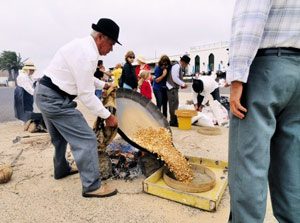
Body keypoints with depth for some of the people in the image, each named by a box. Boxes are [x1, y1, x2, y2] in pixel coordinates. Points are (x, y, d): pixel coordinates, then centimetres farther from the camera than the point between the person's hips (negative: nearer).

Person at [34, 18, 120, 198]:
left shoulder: (83, 45, 9)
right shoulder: (88, 54, -23)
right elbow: (86, 95, -23)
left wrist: (103, 85, 23)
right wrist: (108, 116, -15)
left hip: (46, 94, 11)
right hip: (55, 99, -11)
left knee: (61, 135, 26)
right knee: (86, 139, -8)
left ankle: (61, 169, 47)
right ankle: (92, 186, 3)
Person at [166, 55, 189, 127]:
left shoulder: (181, 68, 16)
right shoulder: (176, 66, -15)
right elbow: (175, 78, -23)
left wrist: (182, 84, 7)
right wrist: (183, 84, -18)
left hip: (175, 88, 11)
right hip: (171, 88, -11)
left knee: (175, 103, 14)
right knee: (173, 104, -9)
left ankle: (173, 120, 24)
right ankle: (173, 121, -3)